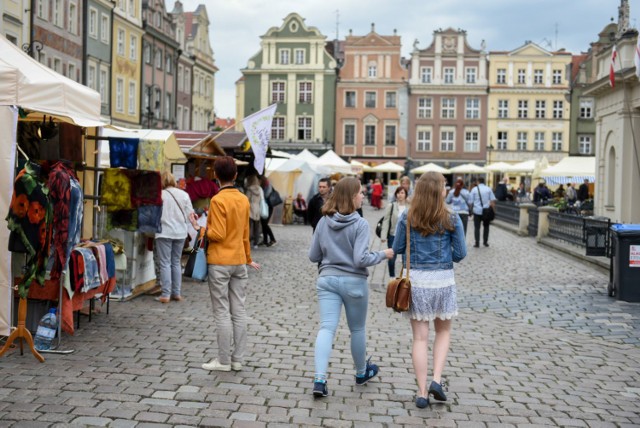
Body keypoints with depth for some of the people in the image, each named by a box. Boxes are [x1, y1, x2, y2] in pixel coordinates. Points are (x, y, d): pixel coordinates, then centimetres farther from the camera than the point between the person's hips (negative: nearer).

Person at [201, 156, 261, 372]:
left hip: (220, 263, -6)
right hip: (239, 261, 6)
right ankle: (237, 359, 14)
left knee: (222, 313, 0)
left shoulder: (218, 200, -14)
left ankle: (224, 361, 6)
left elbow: (218, 234, -17)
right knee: (239, 311, 8)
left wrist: (203, 230, 1)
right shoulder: (244, 200, 7)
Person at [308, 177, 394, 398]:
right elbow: (360, 260, -19)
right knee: (357, 329, 16)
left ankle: (319, 379, -16)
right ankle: (361, 372, 36)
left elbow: (313, 256, 5)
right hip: (353, 282, -3)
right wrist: (383, 254, -4)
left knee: (326, 328, -2)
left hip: (327, 279, 3)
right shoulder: (360, 224, -14)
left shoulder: (323, 222, 1)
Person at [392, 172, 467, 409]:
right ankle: (436, 380, 5)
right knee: (443, 331, 20)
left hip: (416, 279, 1)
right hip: (443, 280, -1)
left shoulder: (407, 218, -3)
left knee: (420, 338, 7)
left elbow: (397, 249, 4)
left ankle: (422, 392, 8)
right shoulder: (451, 218, -6)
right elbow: (460, 254, -3)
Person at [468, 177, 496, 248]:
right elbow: (493, 199, -1)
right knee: (486, 226, 15)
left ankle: (477, 243, -1)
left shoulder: (474, 189, -2)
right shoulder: (488, 189, 3)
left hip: (477, 211, -2)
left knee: (477, 227, 2)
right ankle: (485, 242, 16)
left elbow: (470, 201, -1)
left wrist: (471, 209, 11)